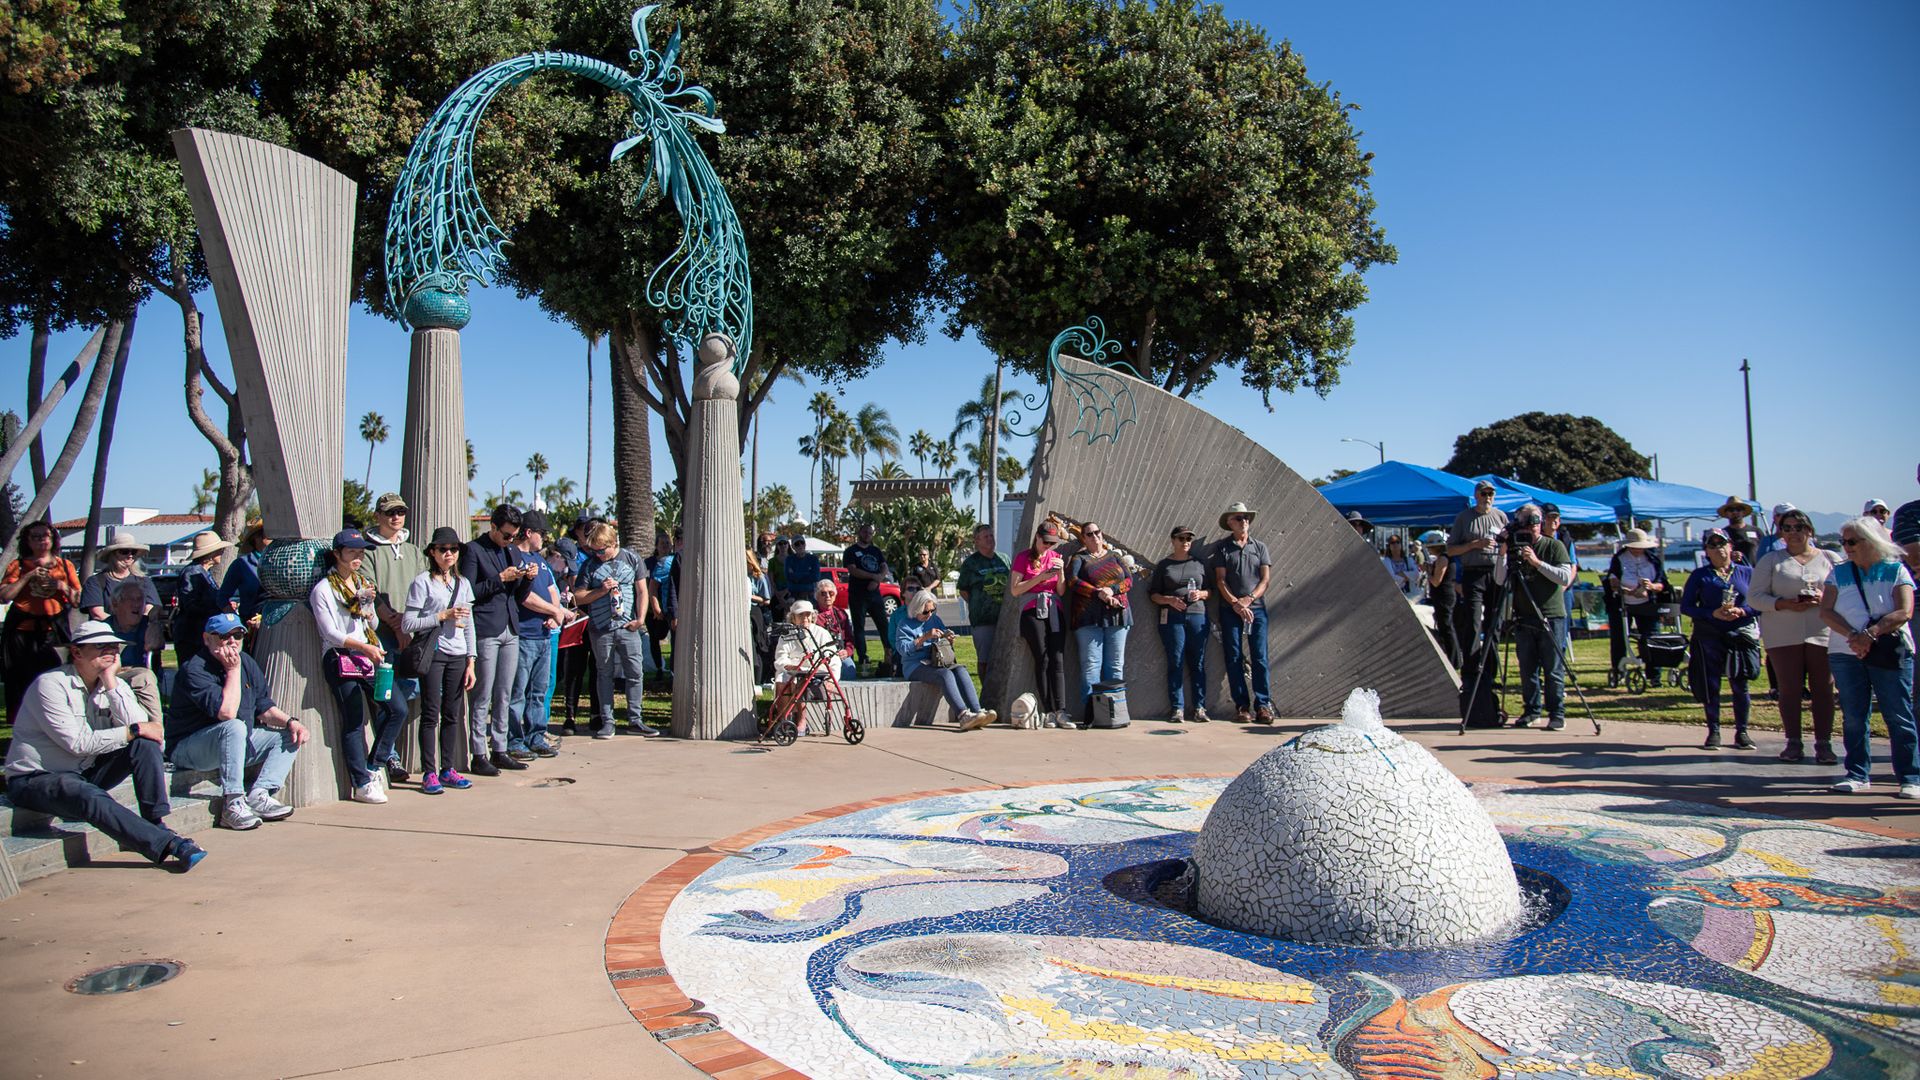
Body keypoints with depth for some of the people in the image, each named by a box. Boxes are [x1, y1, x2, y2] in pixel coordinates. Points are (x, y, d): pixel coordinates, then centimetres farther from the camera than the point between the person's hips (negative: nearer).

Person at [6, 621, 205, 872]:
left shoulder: (115, 685, 3)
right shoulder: (50, 684, -15)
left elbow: (140, 726, -15)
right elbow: (78, 743, -24)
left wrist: (111, 683, -16)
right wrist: (132, 731, -20)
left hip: (86, 771, 6)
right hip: (36, 779, -6)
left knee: (145, 744, -17)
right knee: (92, 798, -36)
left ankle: (157, 826, -22)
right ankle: (169, 845, -43)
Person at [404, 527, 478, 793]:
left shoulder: (463, 584, 14)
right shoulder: (422, 582, -2)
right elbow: (407, 624, -8)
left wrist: (471, 662, 9)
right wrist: (442, 616, -13)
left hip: (458, 655, 5)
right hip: (432, 653, -5)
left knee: (453, 714, 7)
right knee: (431, 714, -3)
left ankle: (448, 769, 15)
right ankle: (429, 773, 2)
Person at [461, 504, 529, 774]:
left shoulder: (513, 550, 16)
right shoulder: (474, 550, -5)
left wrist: (526, 577, 2)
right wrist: (500, 579, -15)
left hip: (511, 630, 7)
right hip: (486, 632, -7)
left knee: (504, 696, 10)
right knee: (483, 697, -3)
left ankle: (499, 751, 17)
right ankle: (479, 756, 3)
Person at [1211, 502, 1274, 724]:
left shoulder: (1260, 547, 11)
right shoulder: (1222, 548, 7)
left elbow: (1266, 579, 5)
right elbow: (1220, 581, 1)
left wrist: (1249, 599, -9)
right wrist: (1235, 603, -11)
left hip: (1257, 608, 1)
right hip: (1230, 610, -1)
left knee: (1260, 657, -3)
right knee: (1234, 658, -1)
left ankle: (1263, 705, 0)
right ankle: (1242, 706, 3)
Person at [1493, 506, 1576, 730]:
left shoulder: (1555, 546, 0)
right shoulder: (1514, 548, 8)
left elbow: (1565, 577, -10)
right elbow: (1500, 580, 0)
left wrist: (1537, 562, -18)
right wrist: (1503, 553, -11)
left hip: (1551, 617, -3)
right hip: (1523, 617, 3)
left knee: (1553, 669, -1)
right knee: (1527, 668, 7)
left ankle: (1557, 713, 5)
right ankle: (1531, 710, 16)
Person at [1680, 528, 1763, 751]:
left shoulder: (1747, 573, 7)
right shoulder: (1700, 576, 4)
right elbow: (1685, 606, 1)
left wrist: (1741, 611, -13)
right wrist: (1713, 613, -13)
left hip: (1741, 636, 1)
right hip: (1709, 638, -1)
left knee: (1740, 685, 2)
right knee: (1711, 685, 2)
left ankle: (1741, 732, 15)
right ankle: (1713, 732, 11)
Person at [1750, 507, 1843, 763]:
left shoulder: (1831, 559, 12)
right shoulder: (1771, 560, 9)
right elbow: (1755, 596, 2)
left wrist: (1824, 598, -13)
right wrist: (1784, 604, -14)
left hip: (1823, 634, 1)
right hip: (1783, 635, 0)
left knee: (1823, 689, 1)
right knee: (1788, 689, 1)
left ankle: (1824, 743, 8)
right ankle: (1793, 743, 9)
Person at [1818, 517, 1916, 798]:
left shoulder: (1896, 571, 3)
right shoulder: (1839, 572, 10)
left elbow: (1904, 612, -9)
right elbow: (1826, 611, 1)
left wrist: (1871, 633, -20)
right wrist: (1852, 635, -15)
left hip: (1890, 653, -3)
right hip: (1846, 653, 3)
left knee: (1899, 717, -2)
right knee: (1853, 717, 4)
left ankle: (1910, 778, 3)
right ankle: (1858, 775, 11)